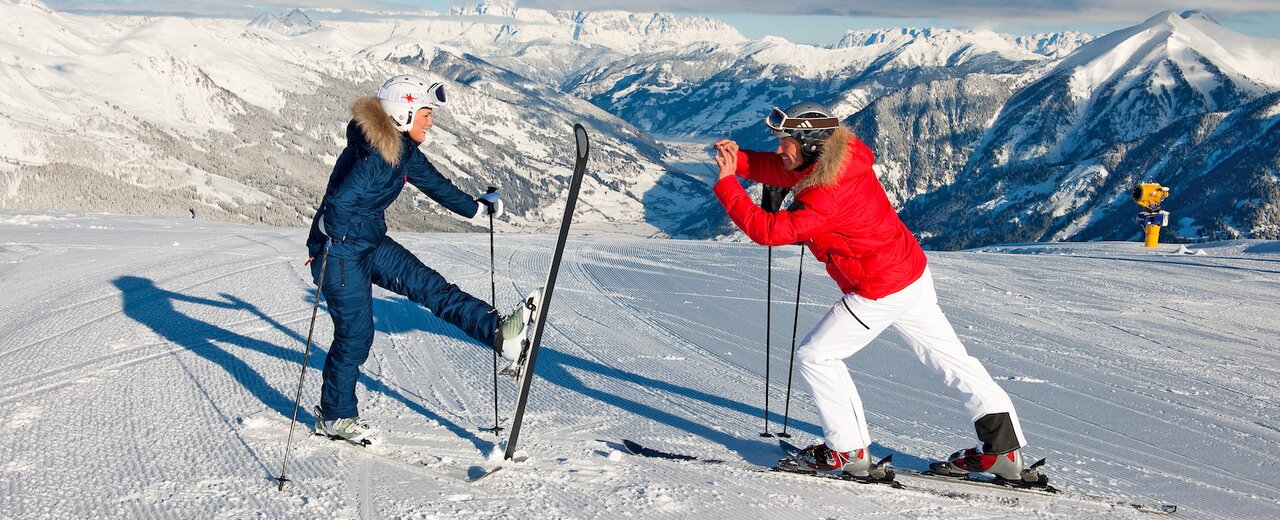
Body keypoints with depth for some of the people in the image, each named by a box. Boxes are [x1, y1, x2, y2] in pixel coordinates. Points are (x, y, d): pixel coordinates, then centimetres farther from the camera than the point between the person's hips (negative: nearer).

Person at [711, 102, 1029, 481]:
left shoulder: (826, 199, -27)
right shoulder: (842, 157, -2)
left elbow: (769, 230, -28)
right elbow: (783, 171, 11)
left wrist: (727, 183, -24)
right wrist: (739, 159, -1)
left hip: (879, 294, -10)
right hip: (912, 274, 10)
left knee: (815, 357, 4)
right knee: (949, 358, 15)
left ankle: (848, 451, 12)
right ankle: (1003, 449, 21)